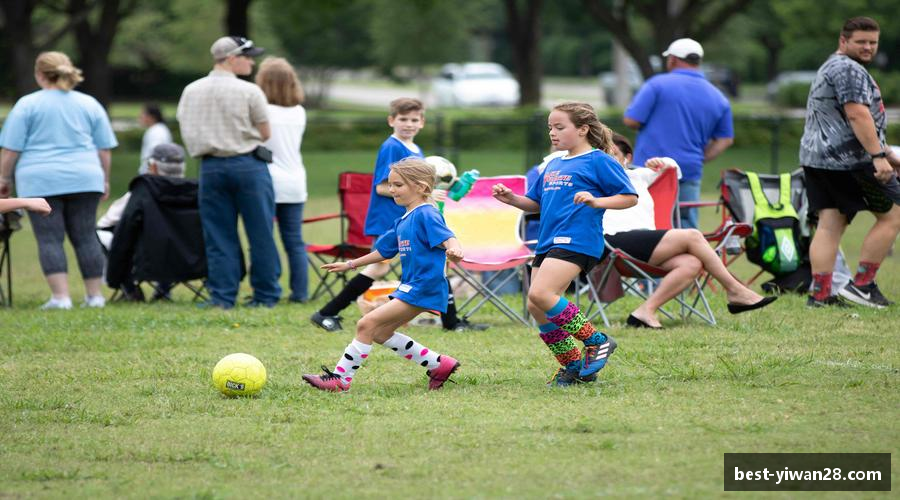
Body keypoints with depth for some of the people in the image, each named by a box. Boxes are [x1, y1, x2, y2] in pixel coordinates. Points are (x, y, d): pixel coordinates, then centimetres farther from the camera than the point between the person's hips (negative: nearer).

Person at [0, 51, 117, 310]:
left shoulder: (27, 105, -1)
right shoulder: (90, 104, 9)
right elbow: (105, 149, 12)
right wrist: (104, 180, 21)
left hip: (40, 181, -3)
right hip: (84, 179, 3)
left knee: (49, 238, -2)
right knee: (85, 236, 8)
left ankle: (61, 296, -10)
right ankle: (95, 295, 7)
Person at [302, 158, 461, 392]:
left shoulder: (426, 215, -12)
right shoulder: (402, 222, 17)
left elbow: (446, 237, -27)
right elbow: (383, 251, 28)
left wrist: (454, 250, -50)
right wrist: (350, 265, 34)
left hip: (423, 287, -10)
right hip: (410, 286, 10)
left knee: (367, 324, -13)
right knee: (381, 333, 15)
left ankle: (340, 378, -9)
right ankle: (440, 365, 18)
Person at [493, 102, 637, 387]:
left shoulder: (598, 161, -2)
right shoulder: (553, 166, 21)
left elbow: (630, 198, -5)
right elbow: (536, 204, 28)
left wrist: (596, 201, -20)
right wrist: (511, 199, 10)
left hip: (576, 241, -9)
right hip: (547, 243, 9)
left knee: (540, 294, -24)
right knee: (536, 308, 3)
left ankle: (596, 342, -12)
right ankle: (573, 366, 14)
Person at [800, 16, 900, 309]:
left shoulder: (830, 69, 26)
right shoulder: (849, 69, -10)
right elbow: (857, 115, -21)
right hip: (849, 161, -10)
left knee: (829, 225, 4)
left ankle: (819, 294, -3)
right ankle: (862, 284, -2)